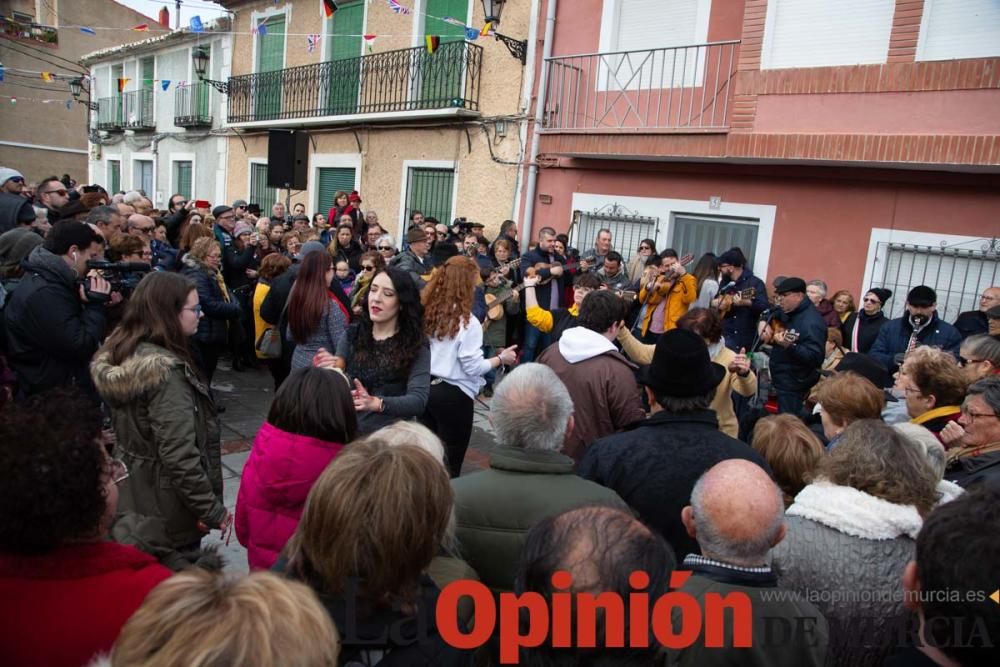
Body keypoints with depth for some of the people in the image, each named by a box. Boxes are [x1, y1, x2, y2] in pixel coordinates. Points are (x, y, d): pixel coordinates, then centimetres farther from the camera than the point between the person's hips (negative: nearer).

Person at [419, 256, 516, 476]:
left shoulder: (427, 311, 1)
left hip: (425, 389, 6)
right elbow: (473, 367, -14)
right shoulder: (467, 322, -17)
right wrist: (501, 359, 0)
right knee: (450, 464, 8)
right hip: (453, 395, -6)